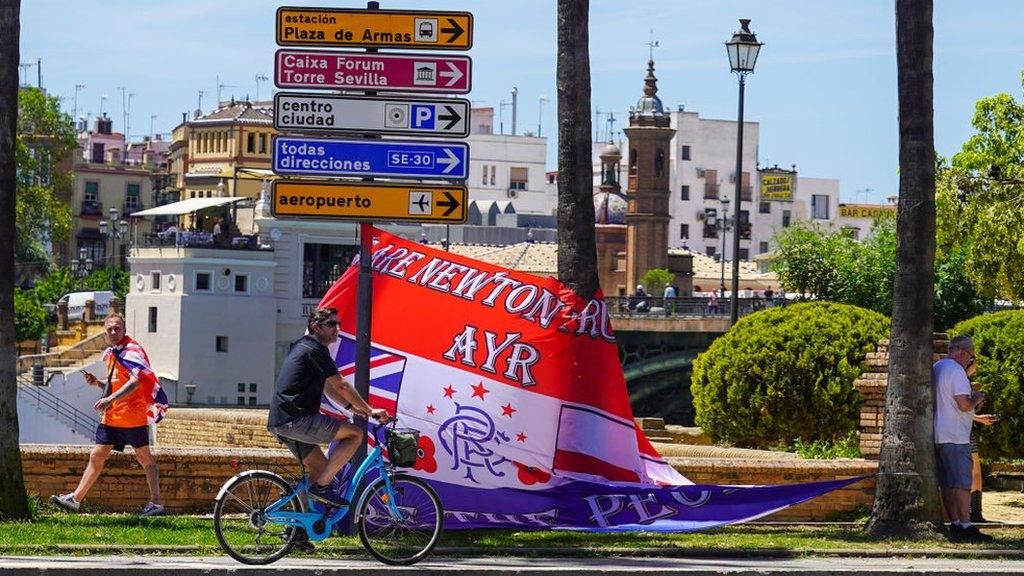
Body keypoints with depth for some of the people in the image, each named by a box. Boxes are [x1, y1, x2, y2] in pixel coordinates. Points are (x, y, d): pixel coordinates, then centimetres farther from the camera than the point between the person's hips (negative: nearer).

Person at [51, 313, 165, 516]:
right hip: (112, 417, 8)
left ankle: (156, 503, 4)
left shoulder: (131, 351, -11)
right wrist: (98, 383, 9)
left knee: (144, 458, -1)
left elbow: (135, 382, -26)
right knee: (96, 456, 7)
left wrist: (110, 399, -33)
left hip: (133, 415, -8)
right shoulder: (111, 354, 17)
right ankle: (75, 499, 8)